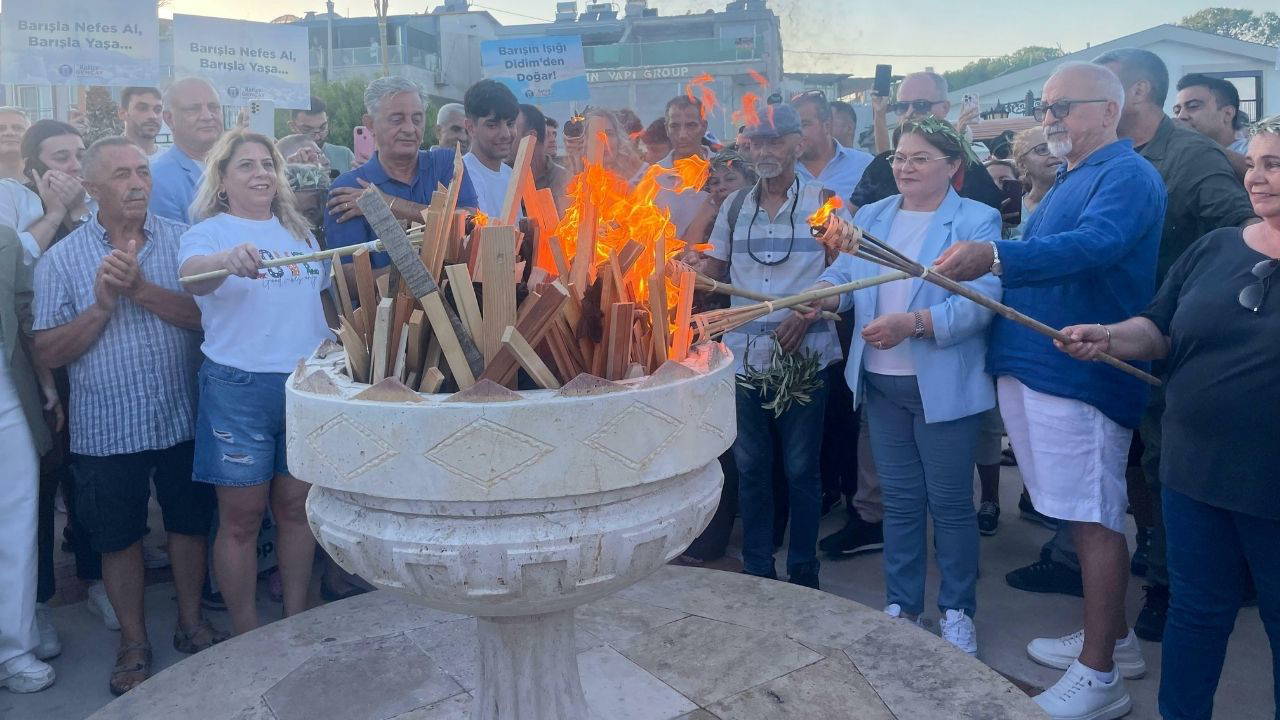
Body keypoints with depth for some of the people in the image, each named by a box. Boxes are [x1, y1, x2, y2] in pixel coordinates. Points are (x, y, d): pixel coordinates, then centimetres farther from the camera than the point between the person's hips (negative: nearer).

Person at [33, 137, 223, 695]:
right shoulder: (60, 260, -2)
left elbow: (209, 315, -12)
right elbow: (48, 353, -5)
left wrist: (142, 288, -22)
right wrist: (102, 305, -18)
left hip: (183, 418, 1)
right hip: (107, 430, 0)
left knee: (189, 522, 14)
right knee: (119, 537, 12)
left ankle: (191, 623, 34)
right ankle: (134, 642, 31)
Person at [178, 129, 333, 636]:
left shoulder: (299, 231, 13)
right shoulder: (209, 232, -4)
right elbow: (192, 275, -27)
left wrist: (331, 341, 10)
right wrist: (228, 259, -47)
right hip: (238, 388, -4)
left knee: (296, 506, 11)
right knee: (241, 518, 3)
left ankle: (296, 619, 25)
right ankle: (247, 637, 17)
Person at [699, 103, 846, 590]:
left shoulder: (822, 202, 0)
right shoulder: (734, 206, 11)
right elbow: (713, 274, 17)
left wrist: (806, 314, -15)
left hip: (804, 357, -3)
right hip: (743, 357, 4)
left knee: (801, 469, 6)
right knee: (751, 468, 10)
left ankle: (803, 572, 20)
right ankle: (757, 569, 23)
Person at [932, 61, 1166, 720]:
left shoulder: (1127, 175, -8)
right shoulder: (1068, 181, 22)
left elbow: (1095, 245, -28)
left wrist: (995, 257, -41)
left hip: (1081, 372, -9)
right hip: (1035, 365, 9)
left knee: (1093, 518, -4)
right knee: (1086, 514, 16)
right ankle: (1112, 638, 30)